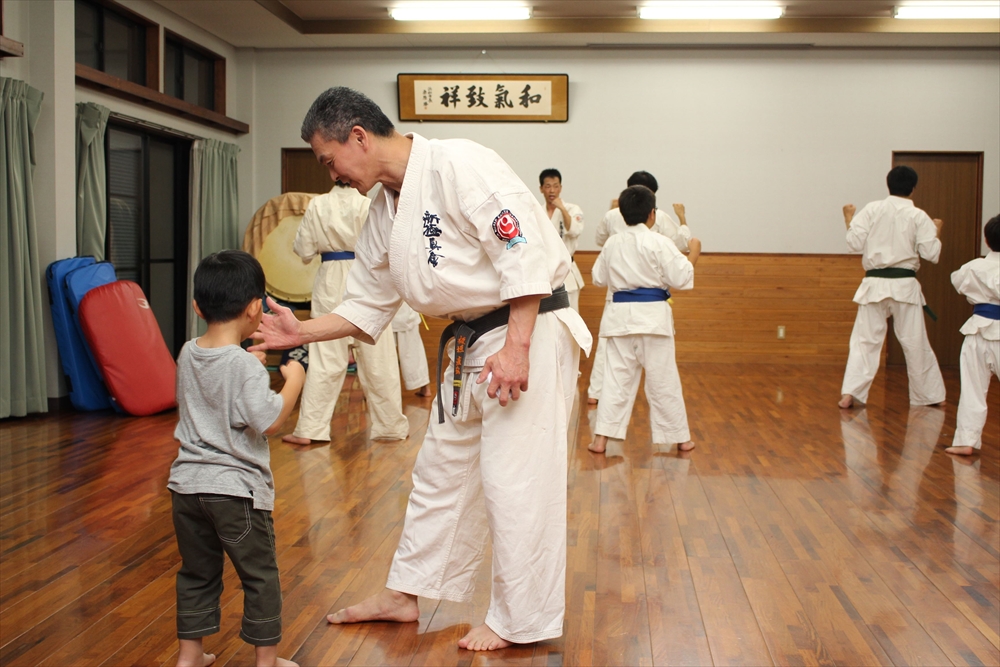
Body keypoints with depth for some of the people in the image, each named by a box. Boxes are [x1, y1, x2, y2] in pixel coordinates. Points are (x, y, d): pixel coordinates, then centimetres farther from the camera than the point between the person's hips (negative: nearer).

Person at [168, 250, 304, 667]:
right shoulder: (245, 367, -19)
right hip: (236, 488, -6)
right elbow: (269, 421, -20)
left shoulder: (187, 355, 2)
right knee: (260, 575, 9)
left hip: (187, 482, 7)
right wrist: (293, 381, -8)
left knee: (197, 571, 20)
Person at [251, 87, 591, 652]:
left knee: (515, 478, -4)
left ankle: (520, 621, 13)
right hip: (469, 342, 9)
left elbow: (526, 250, -23)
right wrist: (302, 332, 4)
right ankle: (403, 596, 32)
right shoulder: (385, 212, 9)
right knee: (441, 470, 17)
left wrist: (516, 348, -26)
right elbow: (367, 306, 16)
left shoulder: (458, 165, -18)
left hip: (528, 330, -9)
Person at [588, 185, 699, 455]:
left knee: (617, 377, 8)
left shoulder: (612, 244, 4)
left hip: (620, 315, 3)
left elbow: (599, 278, 14)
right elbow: (680, 279, -9)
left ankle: (602, 438, 3)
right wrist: (694, 255, 6)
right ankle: (681, 438, 18)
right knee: (663, 380, 6)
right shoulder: (660, 243, -9)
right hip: (653, 315, -3)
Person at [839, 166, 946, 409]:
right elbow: (931, 254, -4)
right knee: (915, 343, 10)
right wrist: (937, 232, 14)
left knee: (865, 340, 5)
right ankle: (929, 395, 22)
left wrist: (849, 219, 11)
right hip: (905, 285, -1)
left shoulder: (871, 209, -2)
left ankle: (849, 393, -7)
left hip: (874, 285, 1)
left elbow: (855, 243, -4)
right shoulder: (918, 216, -3)